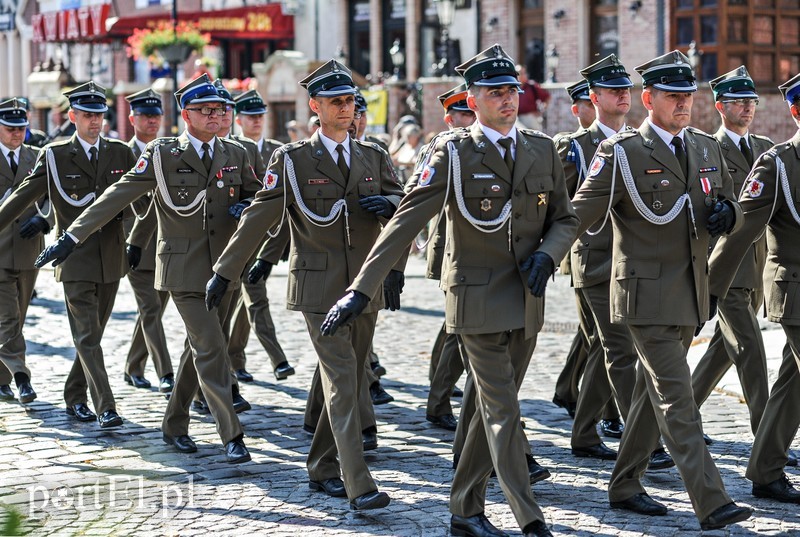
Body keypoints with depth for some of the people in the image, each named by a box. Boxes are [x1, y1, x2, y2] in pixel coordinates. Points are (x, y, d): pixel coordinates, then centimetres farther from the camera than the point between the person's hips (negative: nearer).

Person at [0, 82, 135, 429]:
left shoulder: (120, 153, 7)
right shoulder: (54, 156, -1)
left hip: (111, 260, 4)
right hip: (76, 261, -4)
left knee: (91, 335, 12)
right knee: (87, 337, -8)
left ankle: (75, 398, 25)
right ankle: (105, 408, -9)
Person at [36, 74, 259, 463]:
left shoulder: (235, 154, 7)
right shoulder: (162, 154, -5)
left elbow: (257, 196, 20)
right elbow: (117, 197, -6)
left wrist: (246, 208, -6)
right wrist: (73, 236, -11)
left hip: (223, 268, 5)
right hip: (183, 267, -5)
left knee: (200, 348, 12)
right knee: (211, 347, -12)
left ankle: (174, 426, 27)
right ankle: (231, 436, -10)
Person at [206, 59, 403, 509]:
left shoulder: (374, 158, 12)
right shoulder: (292, 160, 0)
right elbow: (258, 218, 2)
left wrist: (389, 204, -12)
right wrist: (225, 271, 2)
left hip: (366, 286, 5)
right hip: (320, 286, -5)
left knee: (352, 382, 10)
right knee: (341, 380, -13)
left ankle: (323, 469, 25)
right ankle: (359, 486, -18)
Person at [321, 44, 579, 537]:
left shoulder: (543, 150, 6)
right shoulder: (453, 153, -8)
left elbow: (566, 218, 16)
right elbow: (405, 223, -14)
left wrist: (547, 255, -7)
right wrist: (362, 290, -21)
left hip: (526, 302, 5)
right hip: (478, 299, -5)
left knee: (493, 409, 12)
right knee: (503, 412, -6)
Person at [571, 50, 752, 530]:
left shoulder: (707, 148, 11)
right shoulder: (622, 153, -9)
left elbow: (731, 204, 19)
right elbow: (579, 215, -8)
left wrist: (726, 212, -2)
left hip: (692, 294, 7)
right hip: (648, 296, -7)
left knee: (654, 394, 15)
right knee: (677, 400, -10)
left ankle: (625, 486, 27)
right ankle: (712, 504, -13)